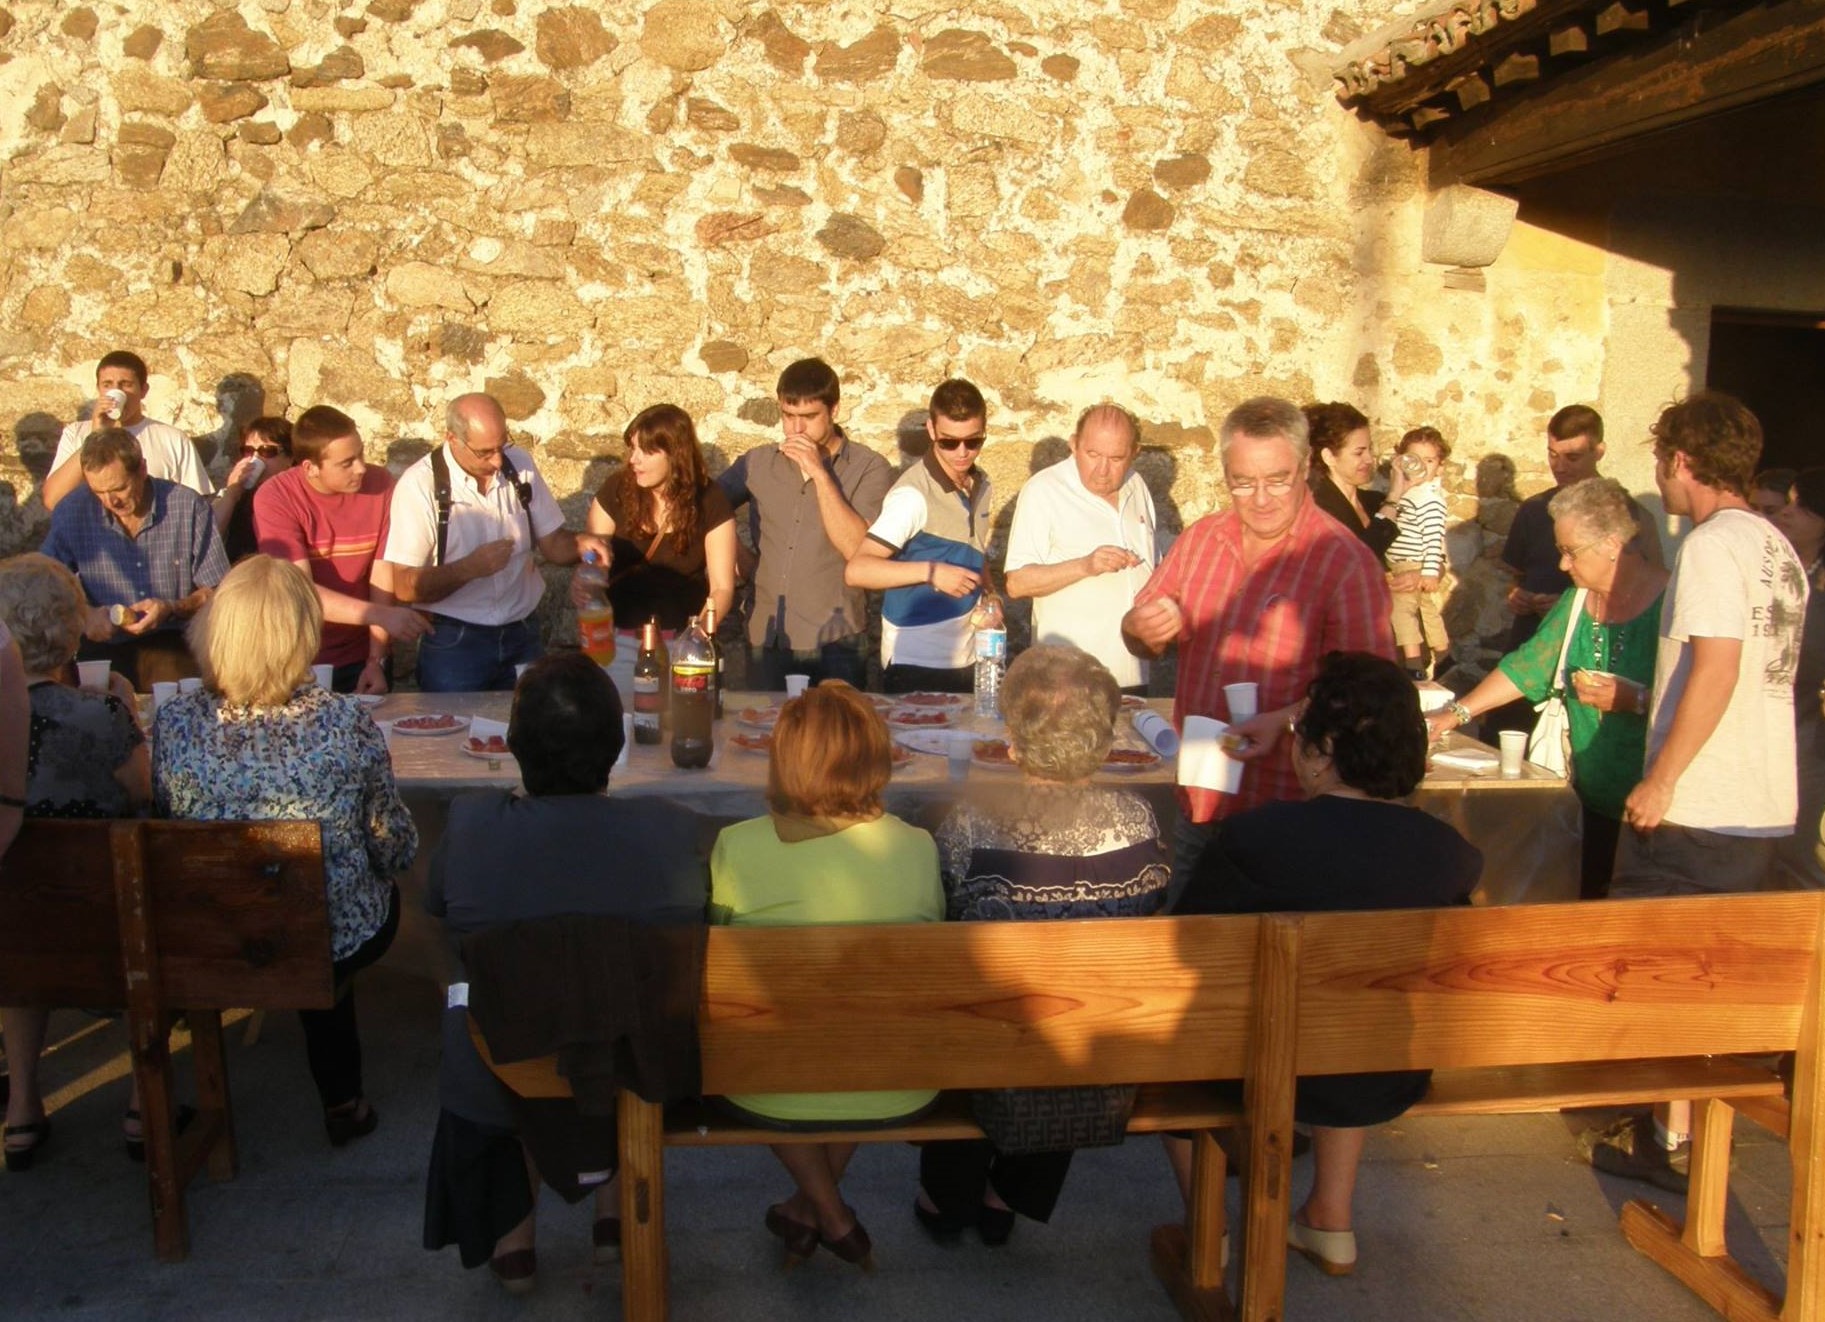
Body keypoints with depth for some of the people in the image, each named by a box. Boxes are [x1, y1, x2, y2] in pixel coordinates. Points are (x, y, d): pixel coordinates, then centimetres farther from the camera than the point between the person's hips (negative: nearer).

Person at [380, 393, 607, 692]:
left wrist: (579, 543, -13)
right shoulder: (419, 485, -13)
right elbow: (405, 587, -14)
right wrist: (471, 568, -25)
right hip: (452, 643, -4)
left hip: (523, 635, 4)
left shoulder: (519, 465, 1)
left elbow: (552, 542, 7)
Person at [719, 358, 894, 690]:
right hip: (765, 639, 3)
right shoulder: (759, 463, 7)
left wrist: (820, 474, -16)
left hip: (835, 644, -3)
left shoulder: (869, 469, -4)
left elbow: (857, 548, -15)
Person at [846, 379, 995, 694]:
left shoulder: (980, 485, 7)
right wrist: (931, 571, -32)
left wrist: (988, 599, 3)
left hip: (967, 658, 7)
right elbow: (857, 570, -25)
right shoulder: (913, 495, -17)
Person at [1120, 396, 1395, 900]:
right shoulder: (1199, 539, 6)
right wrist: (1141, 630, -10)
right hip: (1198, 803, 6)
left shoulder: (1346, 561, -12)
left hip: (1289, 809, -5)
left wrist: (1285, 720, -31)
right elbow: (1141, 634, 14)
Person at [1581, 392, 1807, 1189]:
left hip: (1696, 804, -9)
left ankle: (1669, 1138, 9)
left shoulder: (1712, 545, -14)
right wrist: (1634, 696, 28)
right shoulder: (1779, 549, 14)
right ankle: (1700, 1117, 27)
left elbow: (1716, 668, -22)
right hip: (1764, 804, 9)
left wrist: (1661, 779, -18)